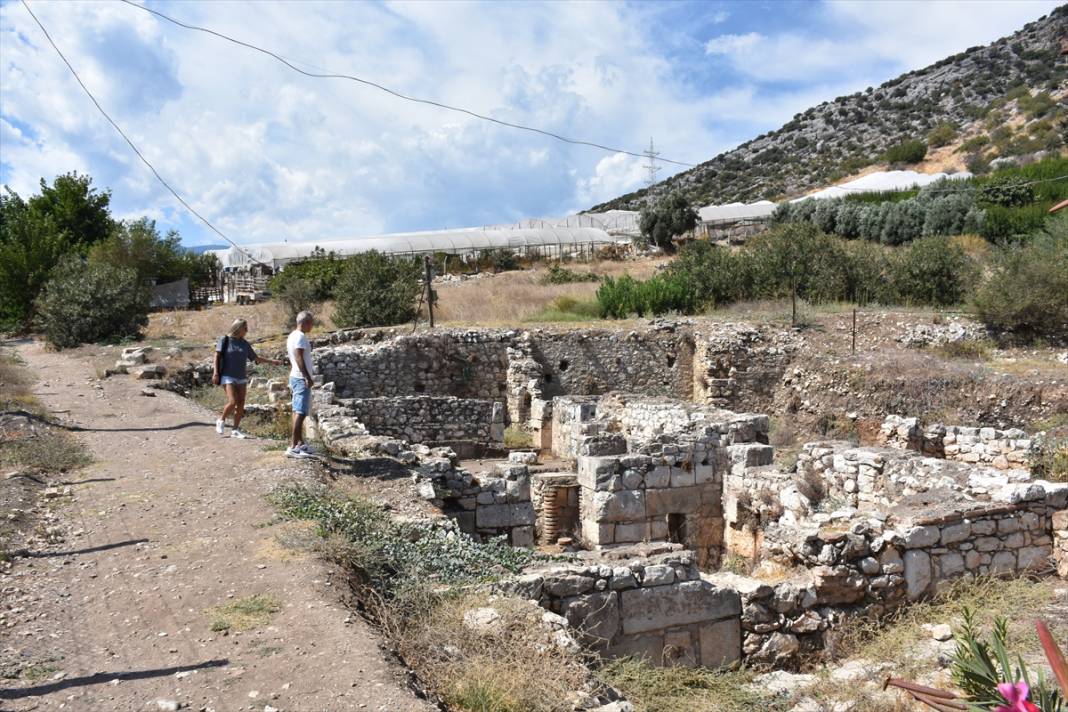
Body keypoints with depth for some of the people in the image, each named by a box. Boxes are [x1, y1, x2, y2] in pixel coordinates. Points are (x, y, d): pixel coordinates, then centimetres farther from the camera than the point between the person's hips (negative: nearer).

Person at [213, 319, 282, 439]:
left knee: (241, 404, 0)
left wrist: (271, 361, 11)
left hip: (241, 378, 5)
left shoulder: (245, 344, 9)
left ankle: (236, 430, 10)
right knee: (232, 402, -16)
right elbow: (217, 356, -3)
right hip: (228, 376, -5)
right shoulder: (225, 340, -3)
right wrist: (216, 372, -10)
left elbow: (256, 358, 16)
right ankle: (221, 421, 9)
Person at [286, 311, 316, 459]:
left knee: (298, 411, 14)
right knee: (301, 412, -12)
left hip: (294, 378, 11)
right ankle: (293, 446, -15)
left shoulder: (292, 336, 17)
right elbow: (299, 358, -22)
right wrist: (307, 377, -24)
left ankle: (300, 443, 21)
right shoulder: (300, 336, -13)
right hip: (302, 379, -11)